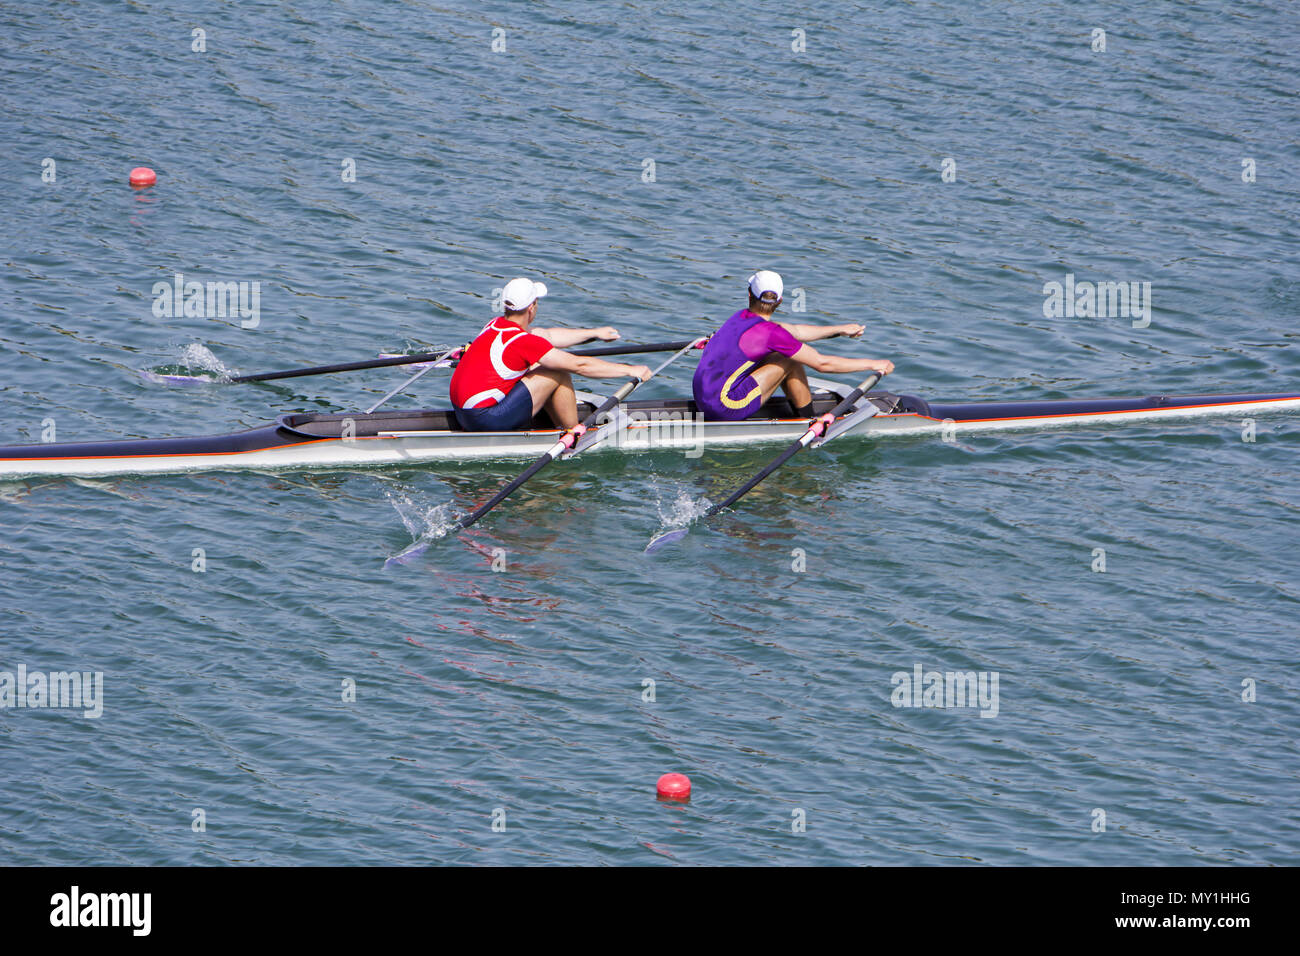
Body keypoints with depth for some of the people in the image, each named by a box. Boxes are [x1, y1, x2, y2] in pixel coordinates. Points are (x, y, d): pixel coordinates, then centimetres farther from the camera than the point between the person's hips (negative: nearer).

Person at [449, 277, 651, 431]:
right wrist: (630, 370, -5)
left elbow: (549, 336, 24)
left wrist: (595, 333, 35)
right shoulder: (522, 341, -18)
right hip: (487, 421, -9)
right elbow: (579, 365, -13)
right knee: (559, 373, -4)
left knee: (537, 368, 20)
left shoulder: (496, 325, 9)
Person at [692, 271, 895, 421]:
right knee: (791, 361, -3)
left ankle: (804, 419, 24)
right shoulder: (769, 333, -15)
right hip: (725, 406, -8)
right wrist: (872, 364, -3)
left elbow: (795, 332, 24)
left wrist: (840, 330, 31)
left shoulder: (741, 317, 11)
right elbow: (822, 363, -11)